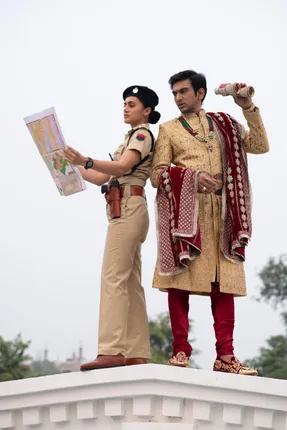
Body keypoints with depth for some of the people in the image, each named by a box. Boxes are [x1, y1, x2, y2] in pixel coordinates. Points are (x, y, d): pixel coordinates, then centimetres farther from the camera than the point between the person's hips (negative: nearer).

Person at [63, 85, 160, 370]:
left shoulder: (143, 134, -2)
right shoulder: (133, 137, 26)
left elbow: (122, 167, -22)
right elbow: (101, 178, 23)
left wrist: (85, 160, -34)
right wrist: (73, 167, 13)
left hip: (129, 208, -10)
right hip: (124, 210, 10)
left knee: (113, 277, -18)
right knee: (130, 282, 3)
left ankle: (112, 351, -25)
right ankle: (137, 354, 1)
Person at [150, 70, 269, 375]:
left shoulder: (223, 124, 19)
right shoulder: (168, 129, 14)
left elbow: (260, 146, 8)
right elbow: (157, 175, 4)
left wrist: (248, 108, 0)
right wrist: (194, 176, -11)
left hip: (221, 210, 1)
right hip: (184, 209, -1)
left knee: (224, 282, -5)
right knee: (180, 280, -8)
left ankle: (225, 356, -7)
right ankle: (180, 351, -6)